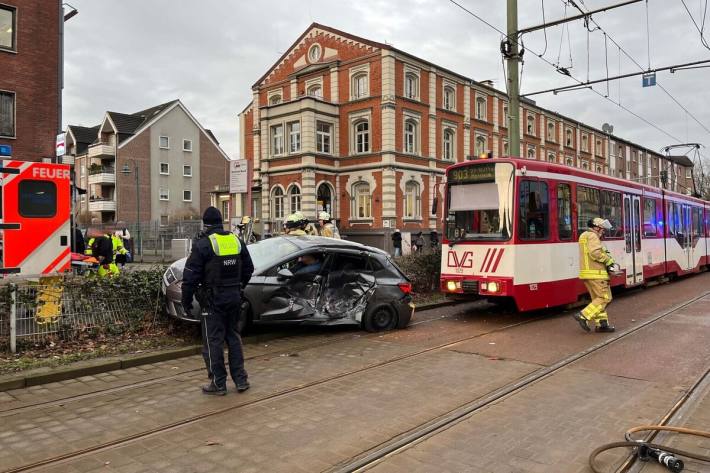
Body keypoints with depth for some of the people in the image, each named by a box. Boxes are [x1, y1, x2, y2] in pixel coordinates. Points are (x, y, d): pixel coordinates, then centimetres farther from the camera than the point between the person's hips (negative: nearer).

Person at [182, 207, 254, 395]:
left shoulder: (203, 244, -12)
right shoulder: (237, 240, 7)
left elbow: (191, 275, -12)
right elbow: (248, 268, 15)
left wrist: (186, 300, -1)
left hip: (213, 300, -6)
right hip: (234, 298, 6)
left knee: (213, 341, 5)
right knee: (233, 337, 17)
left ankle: (218, 383, 11)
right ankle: (241, 379, 19)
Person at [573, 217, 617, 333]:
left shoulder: (584, 236, 21)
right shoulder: (592, 236, -10)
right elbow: (595, 253, -25)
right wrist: (609, 260, -11)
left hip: (587, 272, 10)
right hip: (595, 274, -10)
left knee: (597, 299, 13)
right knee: (605, 298, -6)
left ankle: (601, 324, 14)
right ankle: (584, 316, -11)